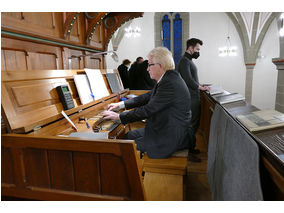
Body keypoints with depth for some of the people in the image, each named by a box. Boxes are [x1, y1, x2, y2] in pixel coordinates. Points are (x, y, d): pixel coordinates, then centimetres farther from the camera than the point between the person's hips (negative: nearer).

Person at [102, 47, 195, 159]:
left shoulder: (170, 83, -26)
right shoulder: (167, 78, 6)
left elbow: (148, 110, -26)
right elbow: (148, 97, 11)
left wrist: (119, 116, -16)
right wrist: (121, 104, 9)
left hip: (170, 138, -9)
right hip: (164, 128, 10)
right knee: (129, 135, 14)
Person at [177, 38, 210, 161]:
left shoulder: (189, 61, 18)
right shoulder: (184, 61, -14)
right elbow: (188, 80, -22)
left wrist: (200, 86, 13)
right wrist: (201, 88, -10)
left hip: (194, 97, 10)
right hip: (190, 99, -10)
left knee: (194, 125, 17)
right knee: (191, 126, -4)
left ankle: (191, 148, 29)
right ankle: (188, 152, 7)